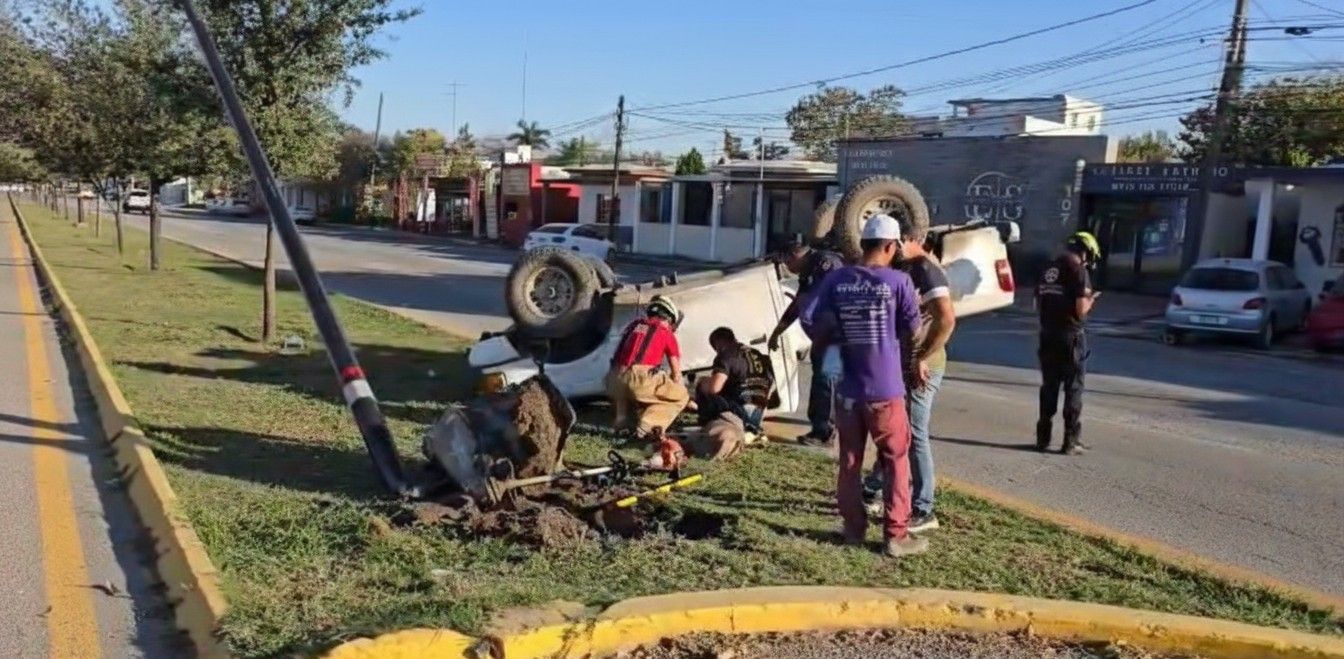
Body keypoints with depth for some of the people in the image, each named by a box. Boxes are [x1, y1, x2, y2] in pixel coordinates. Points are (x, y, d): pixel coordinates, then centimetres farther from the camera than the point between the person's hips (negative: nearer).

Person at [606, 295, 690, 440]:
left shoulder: (635, 324, 25)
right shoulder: (667, 333, 14)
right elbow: (676, 372, 19)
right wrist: (675, 391, 38)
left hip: (615, 379, 5)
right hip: (640, 379, -5)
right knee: (682, 396, 12)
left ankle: (621, 420, 17)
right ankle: (646, 425, -6)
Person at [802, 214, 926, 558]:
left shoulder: (836, 279, -2)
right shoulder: (898, 281, -9)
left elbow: (809, 319, -6)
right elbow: (912, 328, -2)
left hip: (848, 386, 3)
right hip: (885, 388, -3)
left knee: (850, 460, 13)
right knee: (896, 460, 7)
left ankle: (854, 528, 22)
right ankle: (896, 535, 9)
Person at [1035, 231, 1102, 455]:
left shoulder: (1048, 269, 9)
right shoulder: (1078, 270, -12)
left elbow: (1038, 304, 16)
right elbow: (1081, 310, -16)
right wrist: (1090, 299, 3)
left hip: (1048, 336, 6)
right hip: (1070, 338, -6)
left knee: (1049, 388, 13)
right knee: (1073, 390, 4)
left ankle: (1043, 438, 17)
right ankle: (1071, 441, 6)